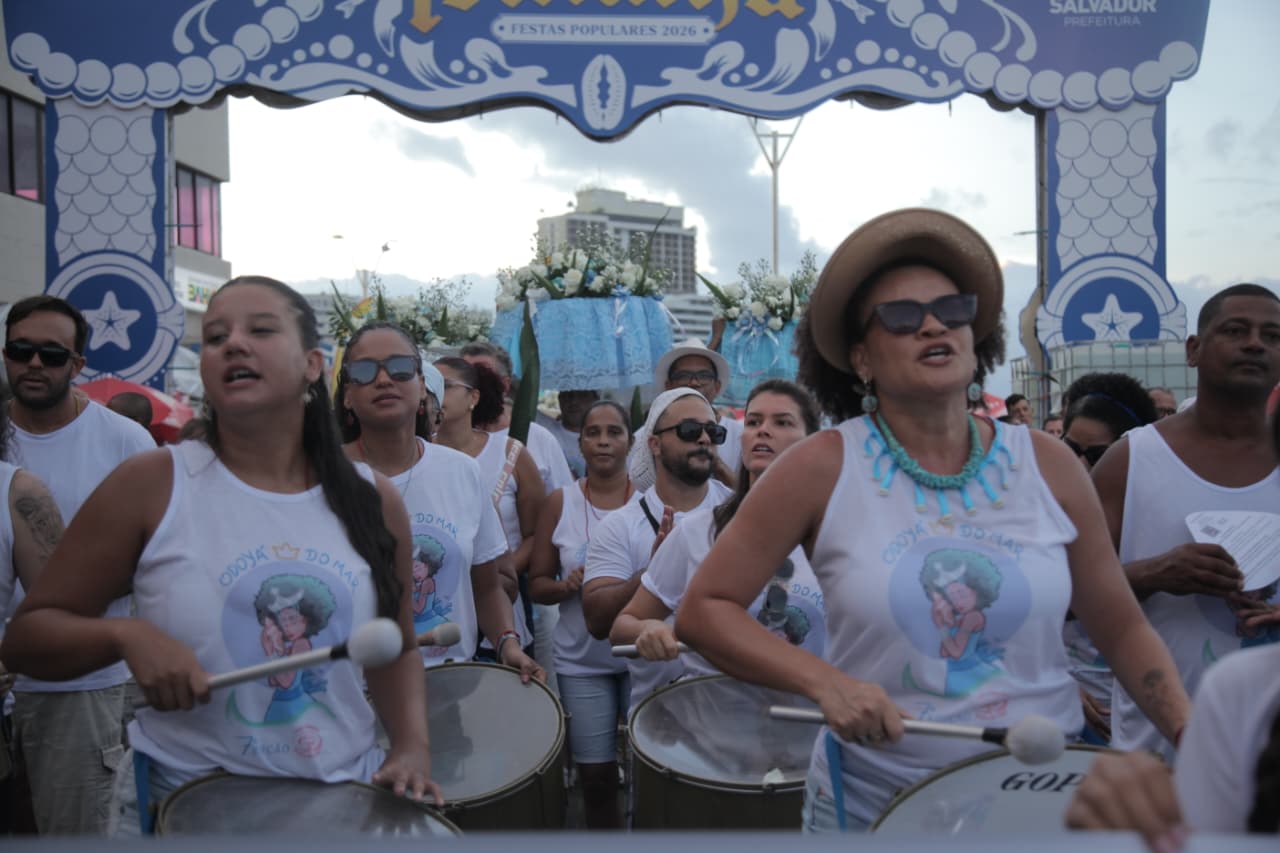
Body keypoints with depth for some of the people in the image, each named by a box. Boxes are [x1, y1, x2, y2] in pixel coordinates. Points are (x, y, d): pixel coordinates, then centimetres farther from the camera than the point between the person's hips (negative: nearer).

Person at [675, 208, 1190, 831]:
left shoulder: (1047, 466, -5)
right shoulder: (821, 470, -13)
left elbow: (1120, 628, 5)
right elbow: (702, 611, -12)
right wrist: (824, 682, -23)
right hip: (872, 802, -2)